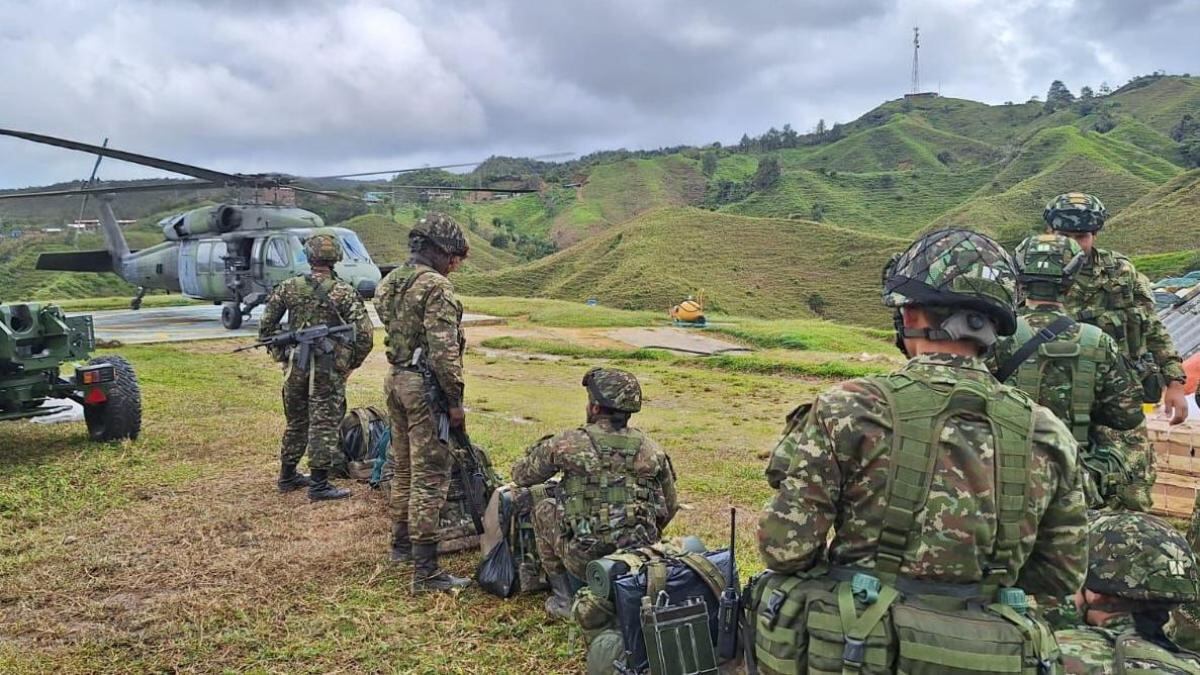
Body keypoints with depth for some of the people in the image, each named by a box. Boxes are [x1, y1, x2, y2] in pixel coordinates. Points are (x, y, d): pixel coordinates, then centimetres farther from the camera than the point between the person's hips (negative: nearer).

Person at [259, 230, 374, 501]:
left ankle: (287, 476, 30)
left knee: (296, 422, 19)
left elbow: (265, 326, 5)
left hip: (294, 366, 4)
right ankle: (319, 484, 5)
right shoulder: (344, 292, -10)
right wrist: (352, 363, -1)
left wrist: (281, 354, 15)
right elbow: (365, 334, -15)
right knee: (324, 425, 2)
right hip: (327, 369, -4)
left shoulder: (288, 288, 1)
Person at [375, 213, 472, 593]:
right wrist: (455, 400, -16)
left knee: (403, 468, 21)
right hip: (425, 386, -9)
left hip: (395, 380, 9)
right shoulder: (436, 287, -17)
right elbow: (444, 350, -21)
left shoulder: (390, 282, 11)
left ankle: (401, 544, 34)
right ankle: (425, 572, -3)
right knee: (430, 478, -5)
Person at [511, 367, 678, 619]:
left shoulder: (567, 444, -5)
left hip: (585, 560, -4)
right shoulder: (652, 451, 4)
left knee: (543, 509, 21)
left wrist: (545, 447, 30)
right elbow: (669, 509, 15)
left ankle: (563, 598, 20)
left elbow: (521, 476, 10)